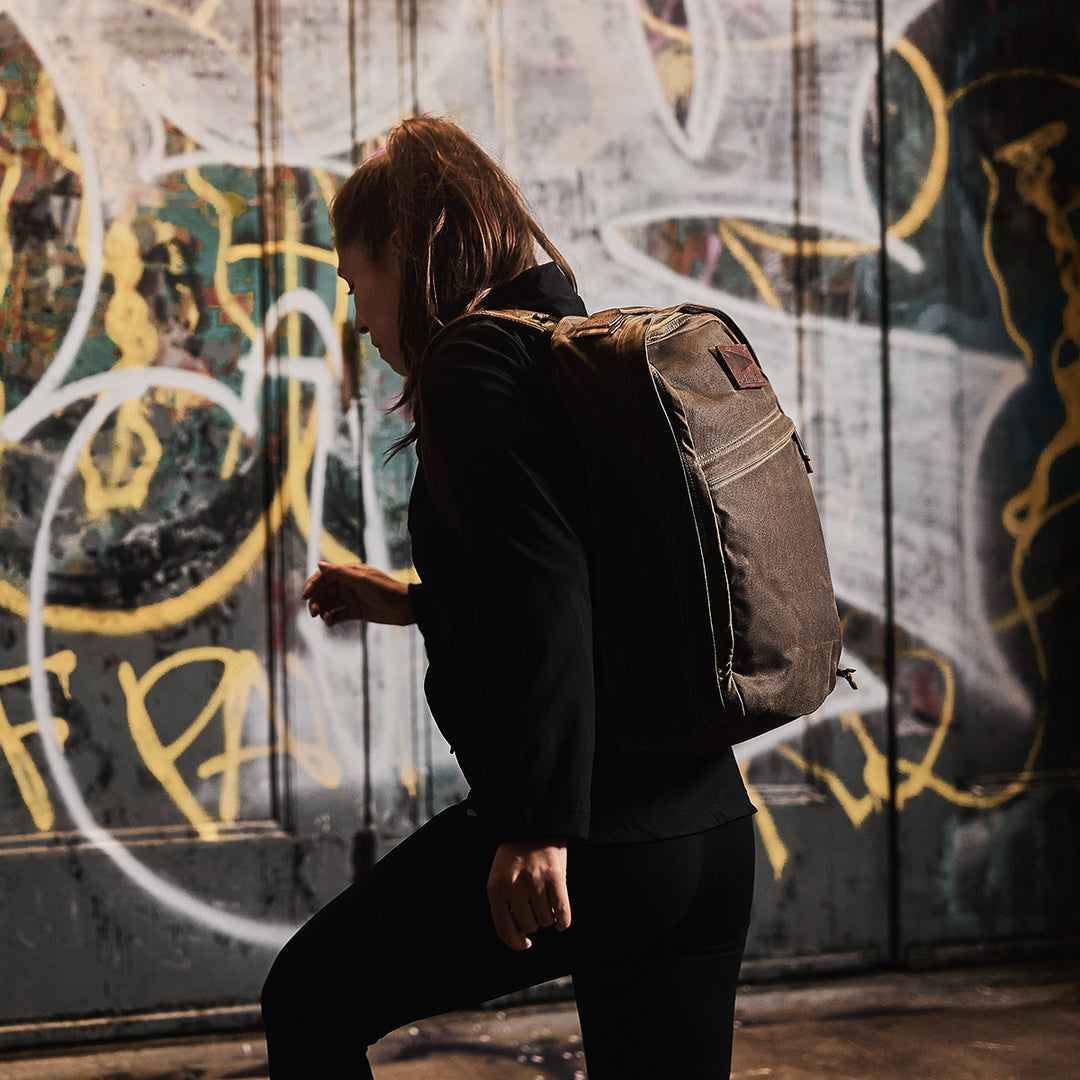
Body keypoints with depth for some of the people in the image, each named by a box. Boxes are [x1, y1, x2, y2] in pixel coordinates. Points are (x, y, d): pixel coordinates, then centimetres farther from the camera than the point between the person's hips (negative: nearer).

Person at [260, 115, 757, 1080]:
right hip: (711, 826, 9)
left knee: (309, 1003, 11)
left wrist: (539, 826, -23)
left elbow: (547, 600, -22)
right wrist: (413, 603, 30)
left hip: (593, 842, -9)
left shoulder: (478, 365, -10)